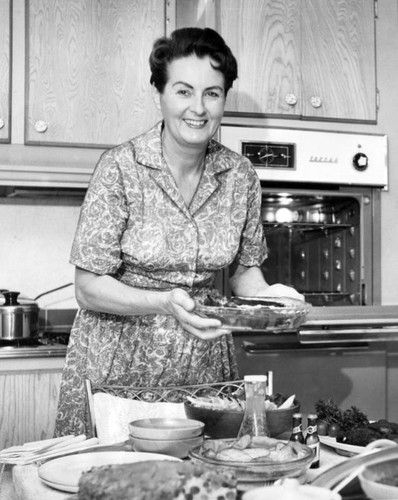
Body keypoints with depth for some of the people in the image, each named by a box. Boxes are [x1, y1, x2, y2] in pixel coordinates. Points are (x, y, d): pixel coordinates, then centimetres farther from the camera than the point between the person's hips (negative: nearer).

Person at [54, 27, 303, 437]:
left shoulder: (240, 175, -3)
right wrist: (165, 303, -28)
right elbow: (89, 288, -13)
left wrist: (267, 294, -12)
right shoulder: (120, 168, -14)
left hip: (207, 361, 3)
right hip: (118, 361, -3)